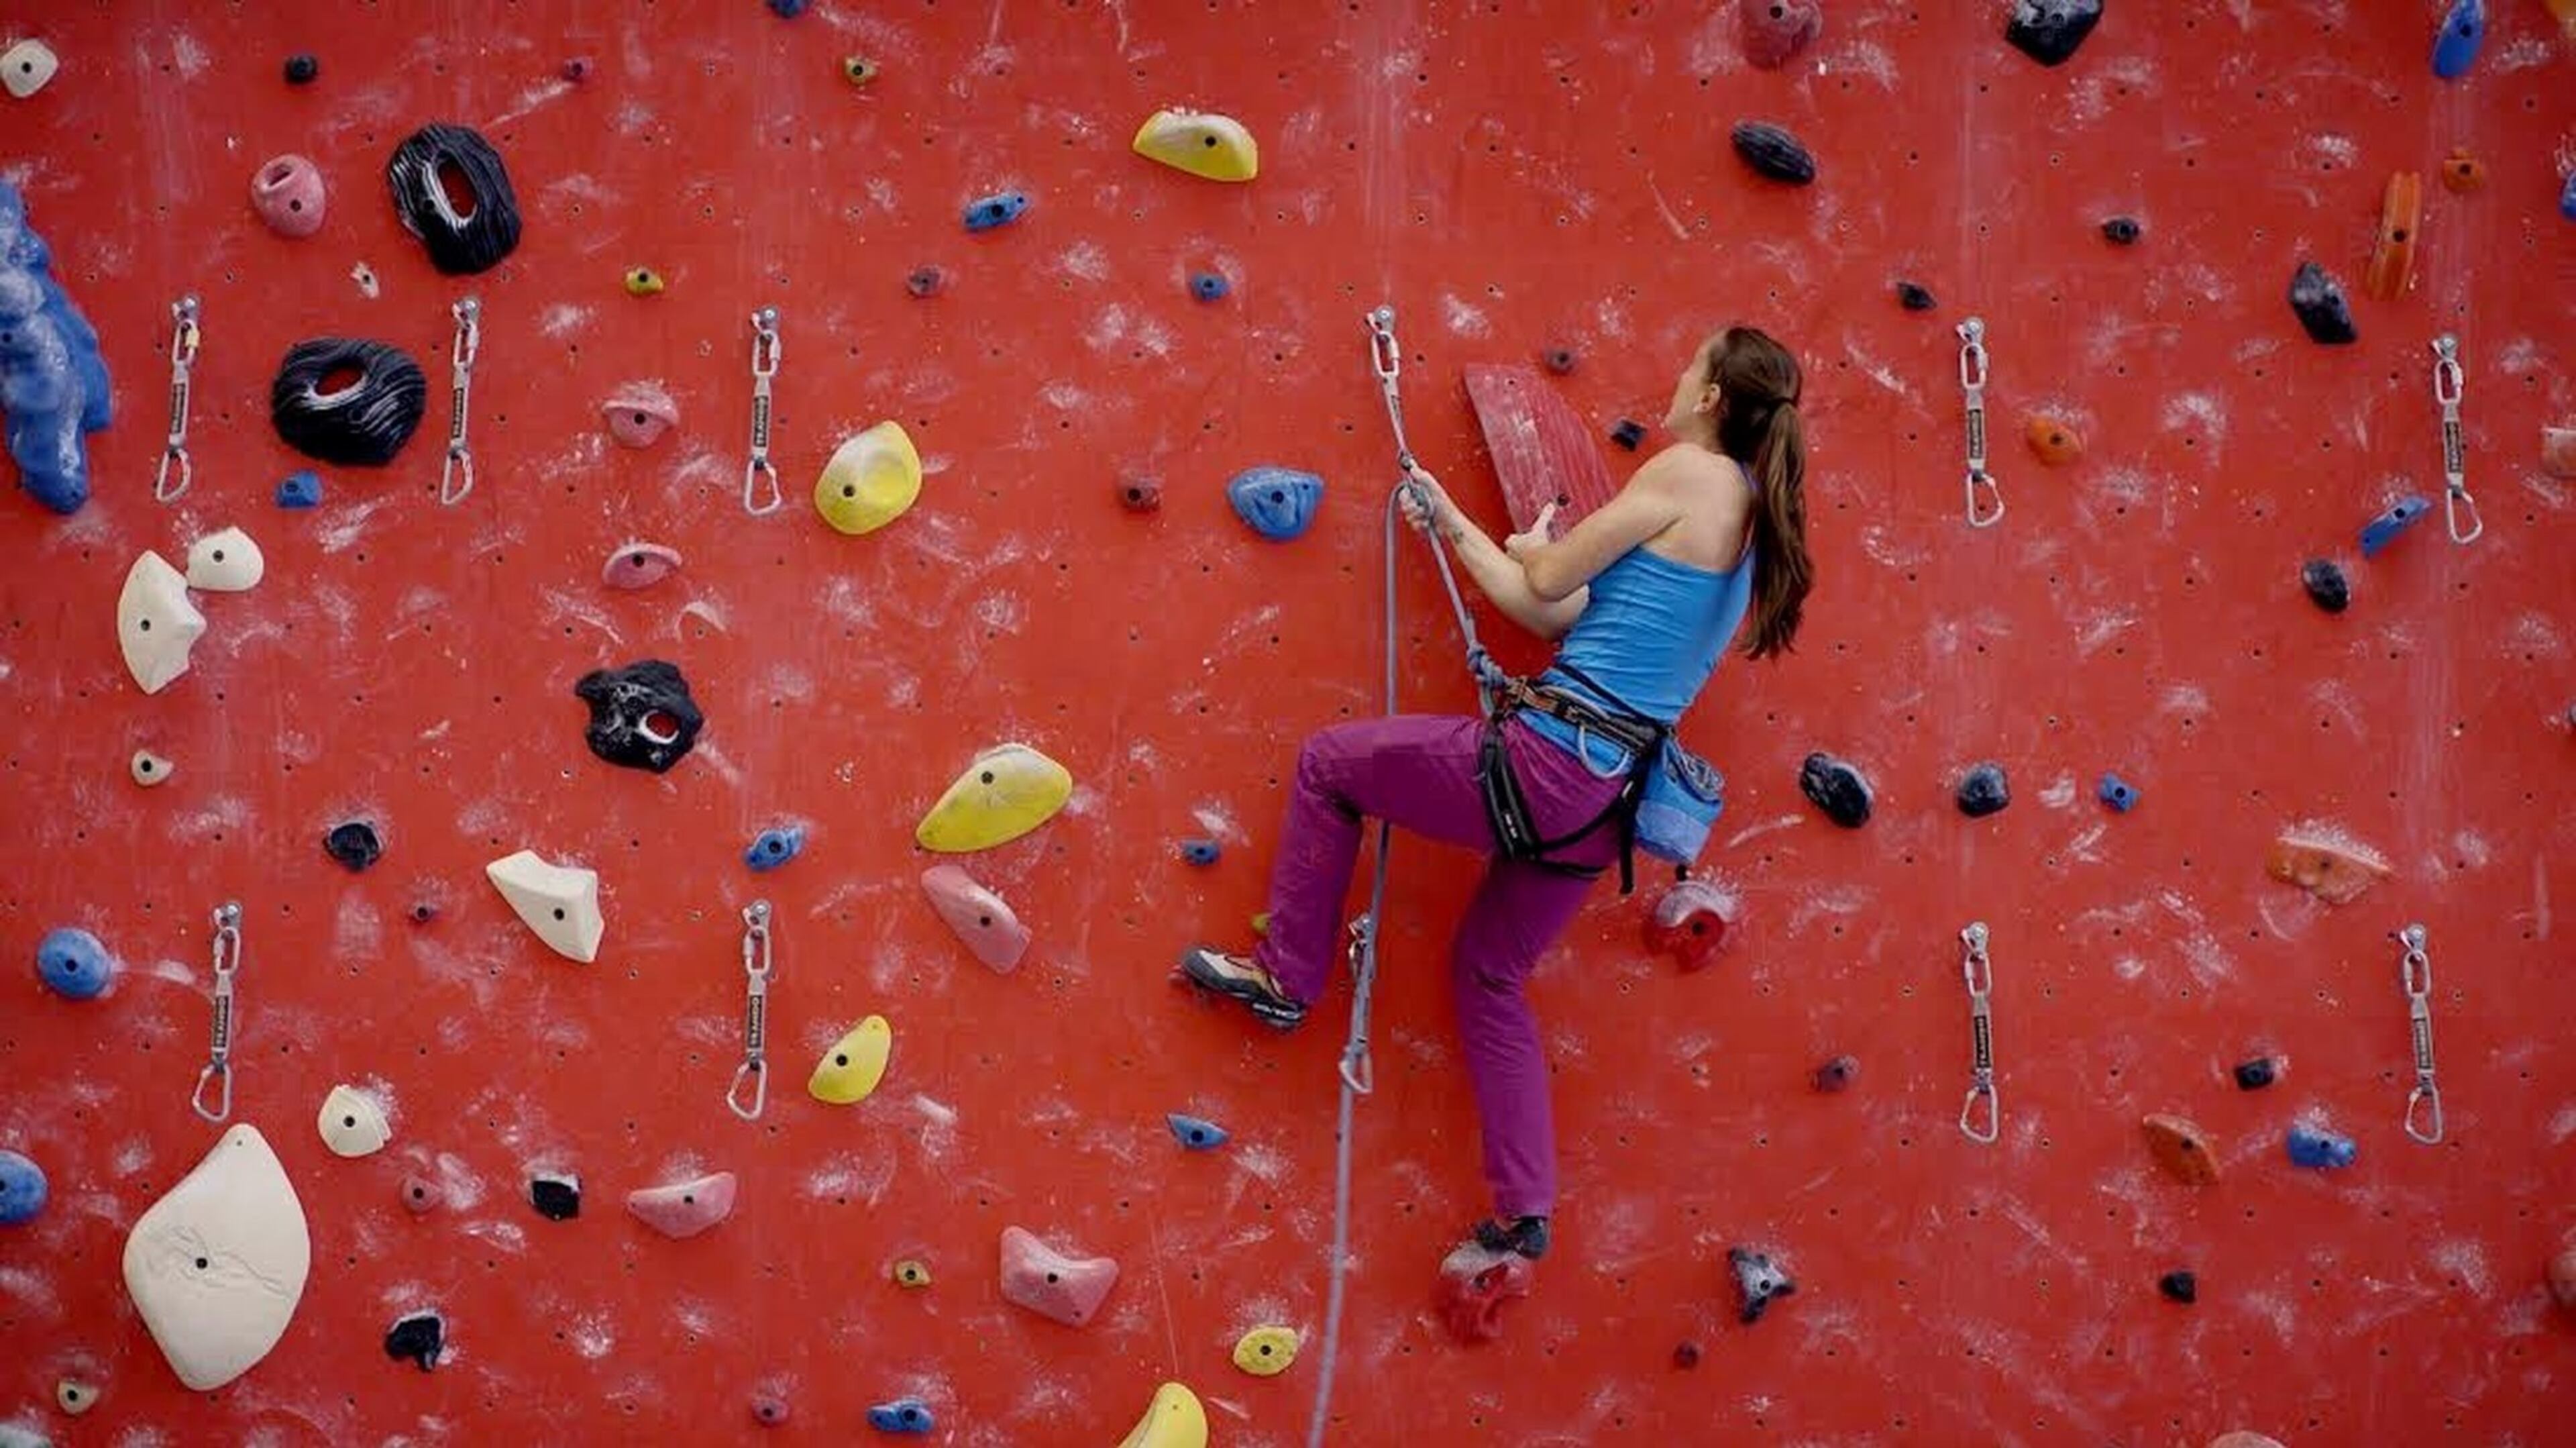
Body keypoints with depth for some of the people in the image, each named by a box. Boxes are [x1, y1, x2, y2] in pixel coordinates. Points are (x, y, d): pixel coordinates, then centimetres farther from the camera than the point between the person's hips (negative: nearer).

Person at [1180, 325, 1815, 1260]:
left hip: (1546, 761, -9)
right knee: (1488, 973, 23)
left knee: (1328, 762, 11)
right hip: (1606, 801, 9)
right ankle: (1525, 1210, 21)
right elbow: (1558, 616, 17)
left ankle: (1286, 976, 20)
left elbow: (1546, 584, -6)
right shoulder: (1747, 518, 16)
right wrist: (1451, 525, 22)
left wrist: (1536, 549, 18)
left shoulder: (1690, 473, -10)